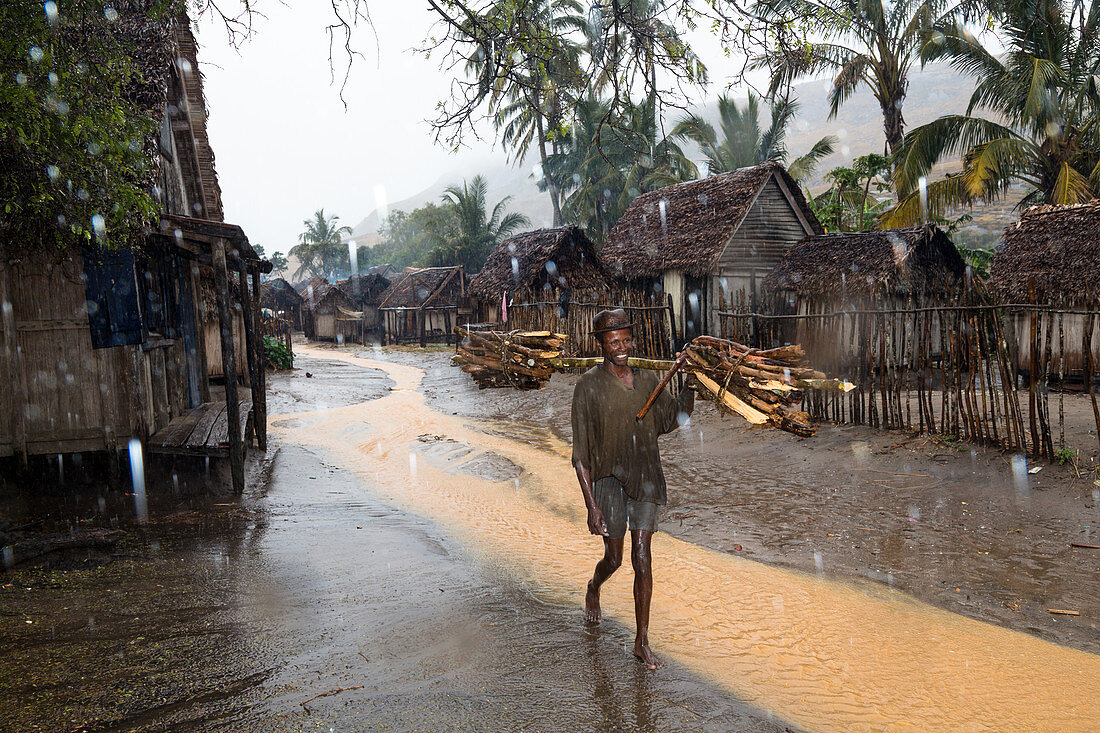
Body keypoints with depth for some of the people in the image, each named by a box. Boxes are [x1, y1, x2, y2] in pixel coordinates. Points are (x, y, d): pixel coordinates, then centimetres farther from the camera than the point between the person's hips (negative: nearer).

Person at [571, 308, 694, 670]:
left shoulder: (647, 379, 3)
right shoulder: (589, 386, -10)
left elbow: (673, 419, 18)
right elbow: (581, 453, -11)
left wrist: (690, 387, 0)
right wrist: (592, 506, -15)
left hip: (645, 479, 3)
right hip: (608, 479, -2)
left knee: (642, 559, 0)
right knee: (613, 559, 9)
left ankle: (642, 641, 12)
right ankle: (593, 589, 46)